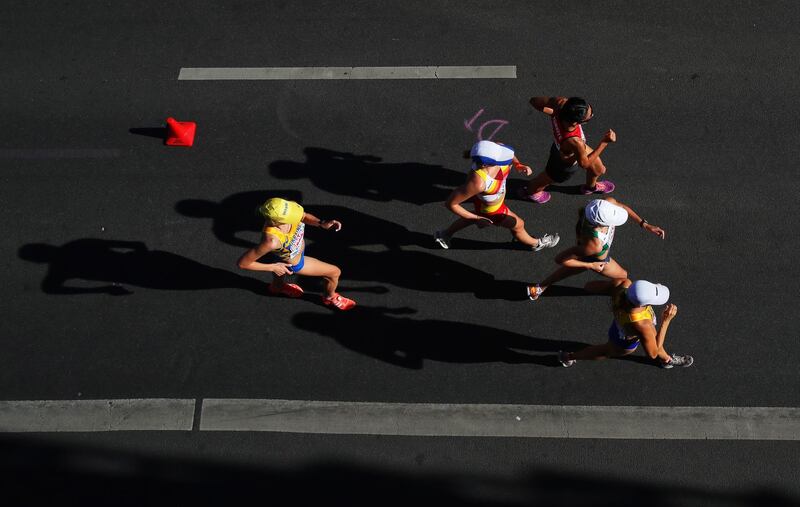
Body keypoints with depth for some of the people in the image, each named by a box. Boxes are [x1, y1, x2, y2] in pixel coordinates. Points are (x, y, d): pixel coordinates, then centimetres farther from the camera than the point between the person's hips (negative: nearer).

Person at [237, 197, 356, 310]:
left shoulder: (287, 209, -34)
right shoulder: (272, 241, -48)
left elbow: (303, 216, -9)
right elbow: (243, 263, -36)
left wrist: (321, 223, -27)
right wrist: (273, 267, -26)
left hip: (299, 248, 5)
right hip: (294, 263, -5)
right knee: (335, 272, 9)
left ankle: (277, 286, 72)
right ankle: (329, 298, 42)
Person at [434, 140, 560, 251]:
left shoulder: (494, 149, -32)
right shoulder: (478, 183, -48)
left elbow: (508, 155, -3)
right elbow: (450, 203, -35)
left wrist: (518, 165, -21)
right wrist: (476, 218, -25)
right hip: (491, 210, -6)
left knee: (473, 217, 35)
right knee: (518, 225, 21)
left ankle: (444, 234, 57)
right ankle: (536, 243, 56)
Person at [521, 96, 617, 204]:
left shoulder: (561, 103, -38)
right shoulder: (574, 142, -50)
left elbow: (534, 101, -20)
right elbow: (584, 163, -27)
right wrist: (605, 142, -30)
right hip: (565, 165, -6)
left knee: (599, 170, 29)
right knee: (548, 178, 30)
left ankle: (590, 187, 65)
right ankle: (530, 191, 64)